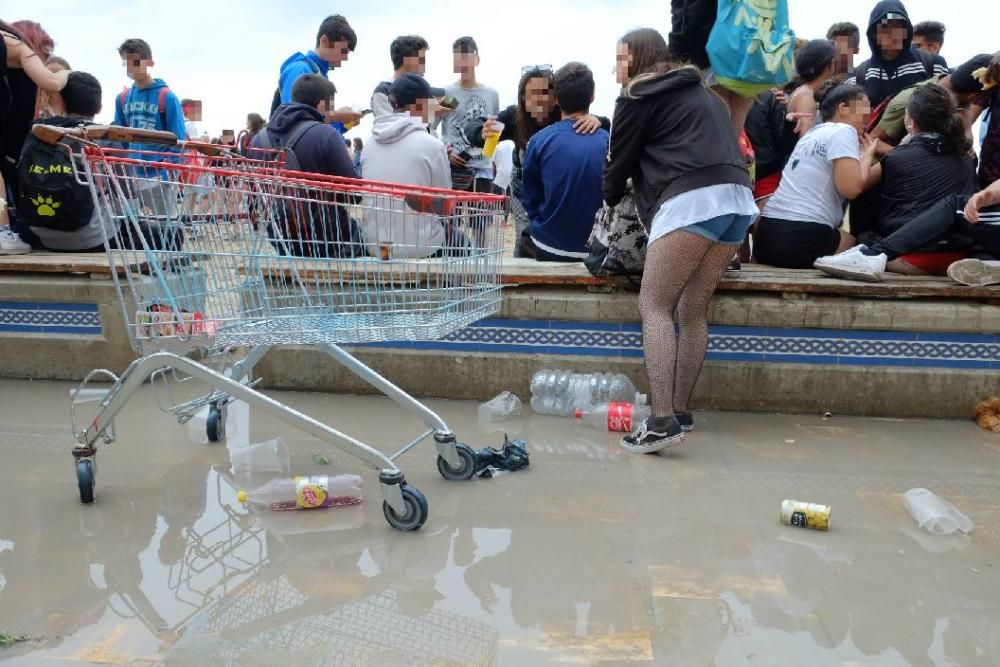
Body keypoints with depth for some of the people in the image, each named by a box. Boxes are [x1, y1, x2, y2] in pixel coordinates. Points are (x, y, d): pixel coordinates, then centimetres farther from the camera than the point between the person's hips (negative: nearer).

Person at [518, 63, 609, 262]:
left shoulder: (539, 141, -10)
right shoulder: (608, 142, -10)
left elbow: (530, 202, -1)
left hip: (548, 248, -1)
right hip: (597, 251, 1)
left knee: (525, 238, 30)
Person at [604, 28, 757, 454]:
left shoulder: (639, 96, 8)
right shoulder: (699, 91, 32)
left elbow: (619, 161, 11)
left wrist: (608, 201, 31)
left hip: (691, 201, -8)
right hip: (737, 199, 8)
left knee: (654, 306, -7)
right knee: (692, 312, 11)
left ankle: (663, 421, -16)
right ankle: (679, 411, 15)